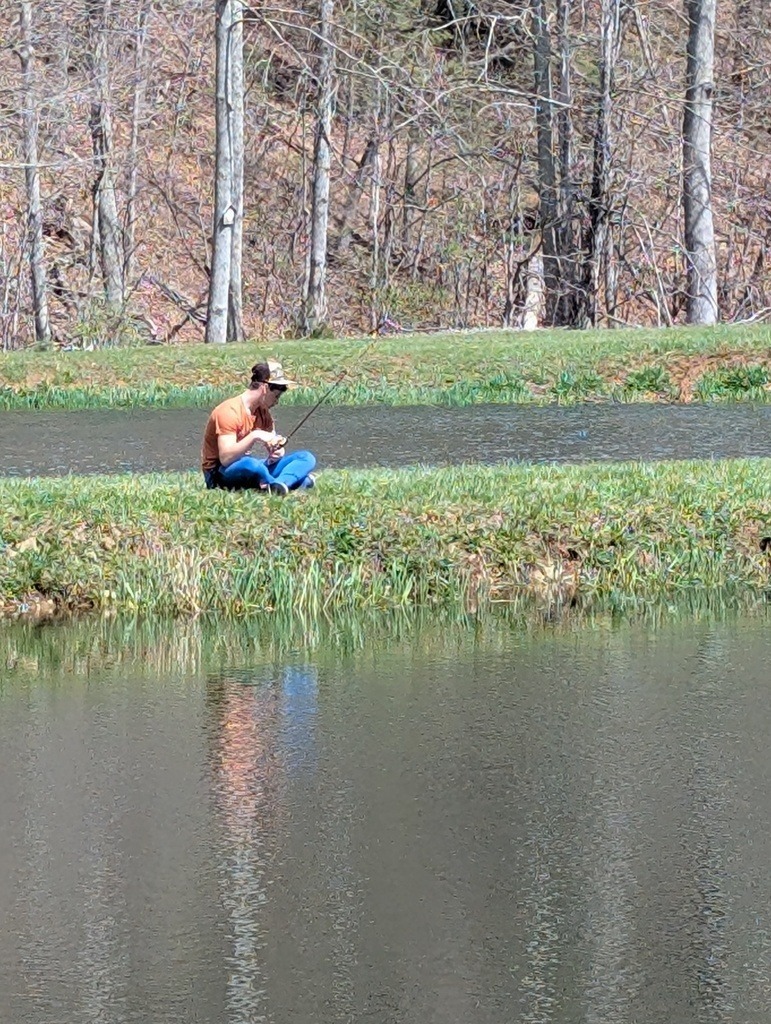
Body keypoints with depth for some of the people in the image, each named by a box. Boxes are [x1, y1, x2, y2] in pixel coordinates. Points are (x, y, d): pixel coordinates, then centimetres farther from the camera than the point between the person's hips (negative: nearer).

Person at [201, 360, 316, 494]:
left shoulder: (263, 412, 8)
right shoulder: (229, 411, -18)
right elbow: (225, 458, -27)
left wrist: (276, 452, -15)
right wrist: (254, 436, -37)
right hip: (220, 474, -9)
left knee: (306, 458, -6)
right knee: (251, 465, -45)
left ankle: (277, 485, -34)